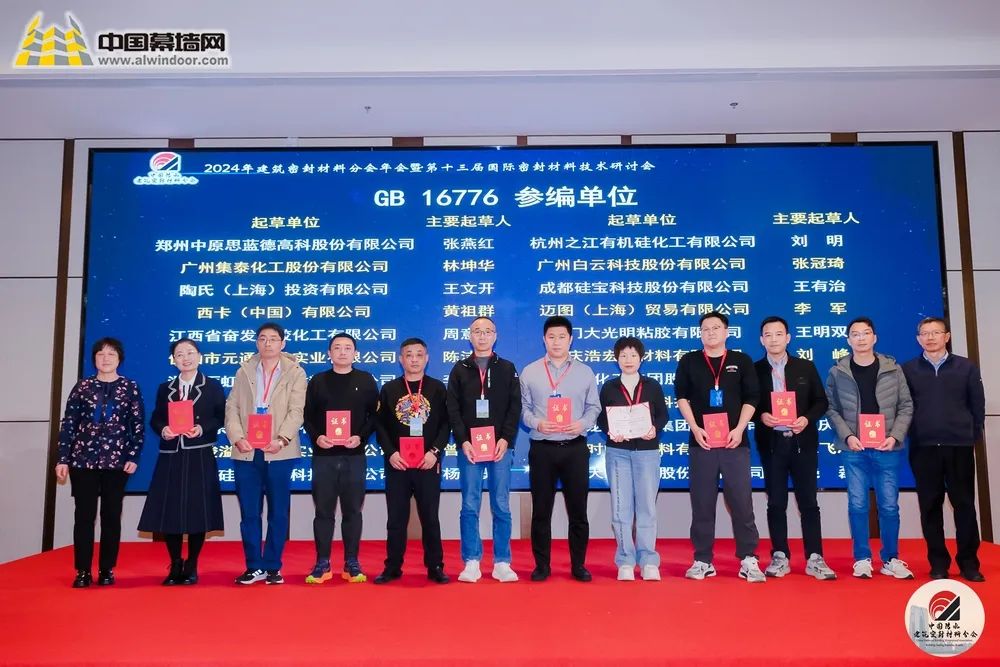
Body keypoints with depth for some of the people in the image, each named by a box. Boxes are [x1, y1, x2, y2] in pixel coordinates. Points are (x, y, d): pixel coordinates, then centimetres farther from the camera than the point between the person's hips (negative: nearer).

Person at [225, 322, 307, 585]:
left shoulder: (295, 373, 4)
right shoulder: (243, 372, 13)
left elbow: (296, 411, -6)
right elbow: (232, 408, 6)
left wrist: (281, 439, -20)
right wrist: (237, 438, -11)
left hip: (279, 453, -2)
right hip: (246, 453, 2)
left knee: (278, 513, 4)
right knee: (249, 512, 6)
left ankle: (272, 567, 15)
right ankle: (254, 567, 17)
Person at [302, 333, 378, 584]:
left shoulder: (366, 380, 6)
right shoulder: (317, 381, 8)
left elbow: (374, 415, 3)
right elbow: (308, 416, 6)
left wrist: (360, 437, -12)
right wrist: (316, 437, -11)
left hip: (354, 456, -1)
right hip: (323, 455, 1)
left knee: (352, 510, 4)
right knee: (323, 511, 4)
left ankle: (352, 563, 13)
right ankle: (322, 563, 13)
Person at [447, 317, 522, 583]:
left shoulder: (507, 369, 9)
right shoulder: (460, 369, 9)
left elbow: (515, 407, 3)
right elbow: (453, 409, 3)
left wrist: (506, 439, -9)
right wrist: (463, 441, -9)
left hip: (500, 447, 0)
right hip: (469, 447, 0)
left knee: (501, 507, 3)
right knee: (470, 507, 2)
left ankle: (502, 563, 10)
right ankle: (471, 562, 10)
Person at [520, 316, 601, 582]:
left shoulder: (585, 372, 7)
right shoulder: (529, 372, 5)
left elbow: (594, 407, 6)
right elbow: (523, 408, 3)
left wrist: (582, 423, -13)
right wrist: (537, 423, -15)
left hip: (575, 448, 1)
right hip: (542, 448, 0)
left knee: (577, 509, 6)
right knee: (541, 509, 6)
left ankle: (578, 565, 18)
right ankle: (542, 565, 17)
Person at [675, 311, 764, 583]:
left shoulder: (742, 361, 7)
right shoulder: (688, 361, 7)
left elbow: (751, 398, 3)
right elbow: (682, 397, 4)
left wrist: (739, 429, -9)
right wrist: (695, 428, -8)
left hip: (735, 441, 0)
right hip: (701, 441, 0)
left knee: (742, 502, 0)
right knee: (702, 503, 4)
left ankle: (749, 560, 8)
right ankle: (702, 560, 12)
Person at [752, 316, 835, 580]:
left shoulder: (806, 367, 7)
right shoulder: (754, 370, 3)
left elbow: (821, 401, 6)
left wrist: (807, 419, -11)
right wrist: (761, 416, -17)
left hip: (803, 442, 1)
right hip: (771, 443, 0)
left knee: (808, 502, 3)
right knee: (776, 503, 5)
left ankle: (815, 558, 10)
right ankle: (780, 557, 14)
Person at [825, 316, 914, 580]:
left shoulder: (892, 369, 4)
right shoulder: (837, 372, 2)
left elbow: (906, 406, 4)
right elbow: (832, 409, 2)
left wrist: (895, 436, -9)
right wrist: (847, 436, -11)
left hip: (887, 448, 1)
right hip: (854, 449, -1)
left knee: (889, 505, 6)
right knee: (857, 505, 3)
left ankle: (891, 559, 19)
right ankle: (862, 559, 13)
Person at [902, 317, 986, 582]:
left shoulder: (966, 367, 5)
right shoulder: (908, 369, 4)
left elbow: (977, 405, 7)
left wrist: (974, 435, 4)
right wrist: (906, 436, 0)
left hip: (960, 446, 0)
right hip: (923, 448, 0)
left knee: (964, 503, 5)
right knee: (930, 505, 4)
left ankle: (968, 562, 15)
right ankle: (938, 563, 13)